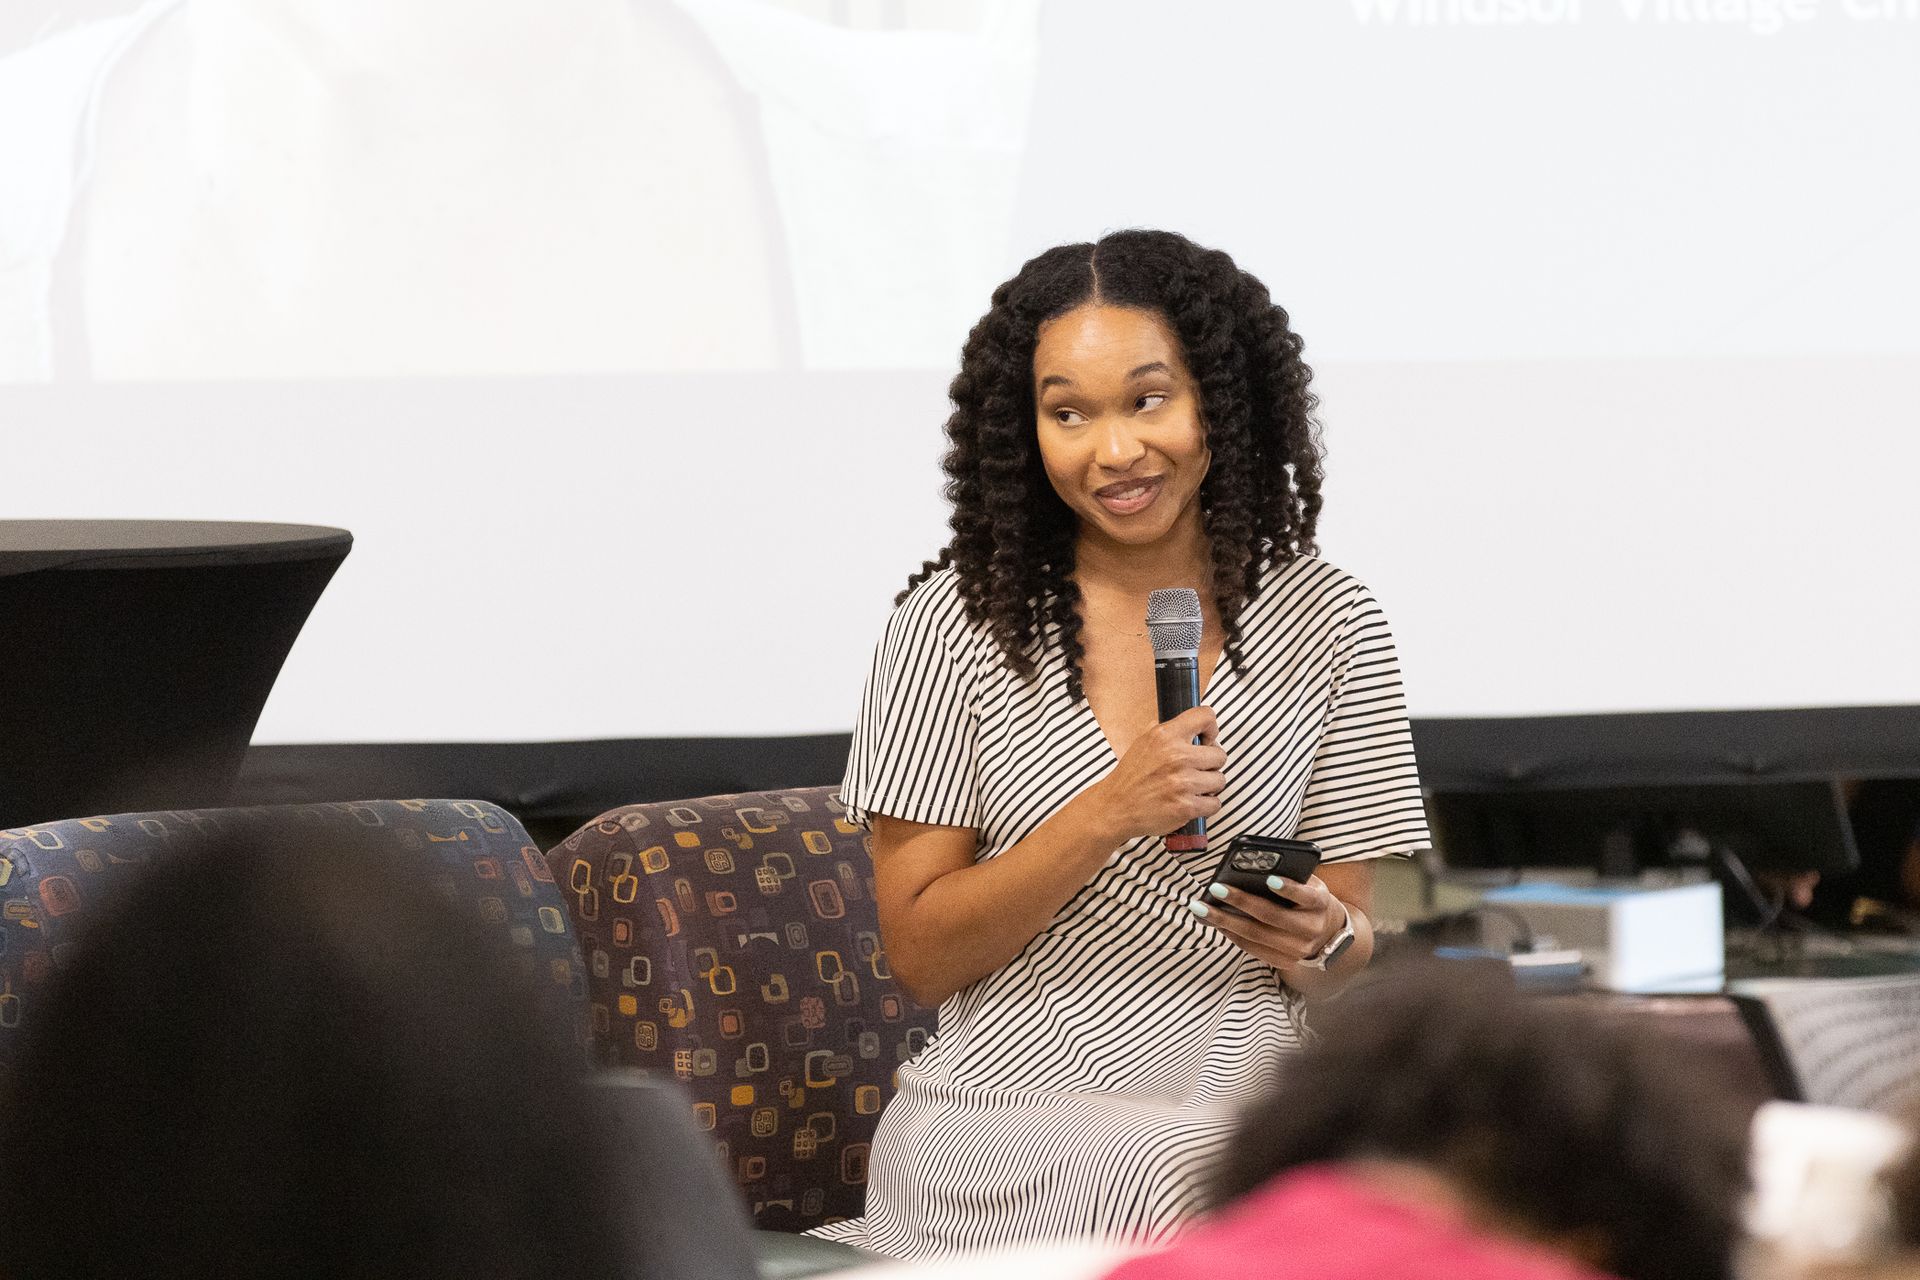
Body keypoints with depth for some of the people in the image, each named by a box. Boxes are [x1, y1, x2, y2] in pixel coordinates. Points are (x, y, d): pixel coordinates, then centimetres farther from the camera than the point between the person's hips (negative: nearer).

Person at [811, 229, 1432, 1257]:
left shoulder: (1326, 623, 8)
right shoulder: (956, 622, 3)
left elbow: (1353, 963, 13)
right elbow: (920, 956, -1)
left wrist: (1320, 941, -12)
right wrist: (1106, 815, -14)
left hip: (1233, 1119, 2)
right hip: (1001, 1124, -1)